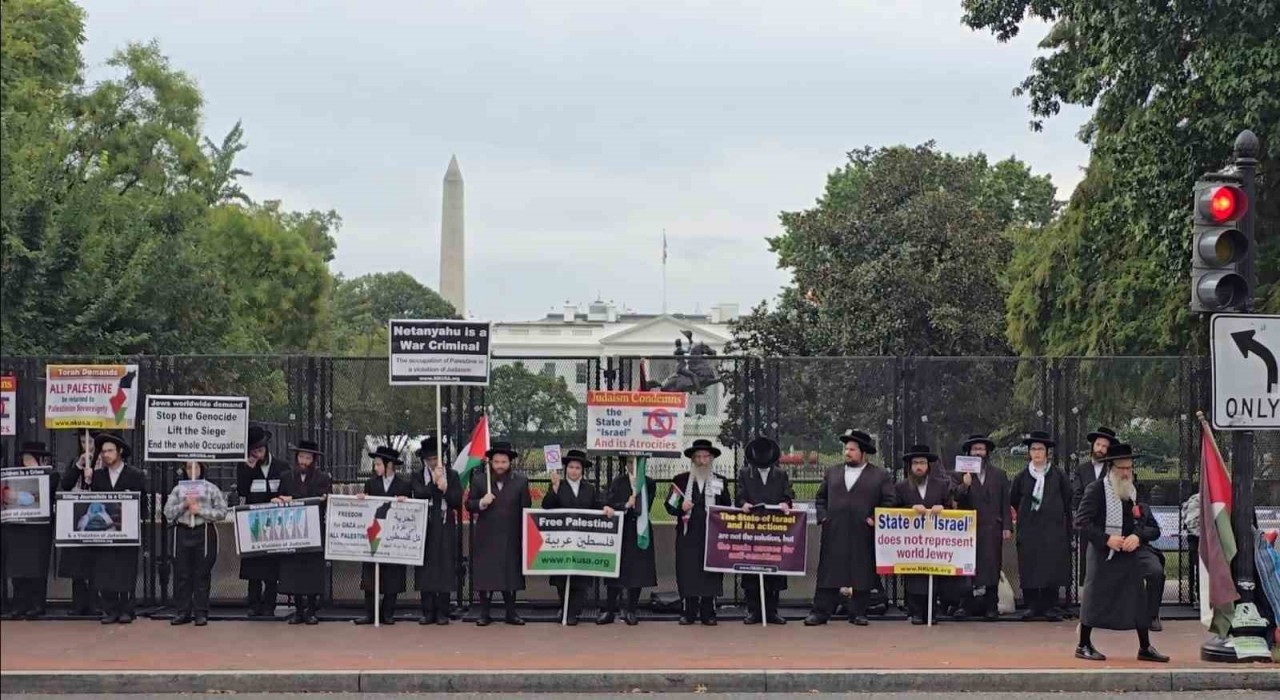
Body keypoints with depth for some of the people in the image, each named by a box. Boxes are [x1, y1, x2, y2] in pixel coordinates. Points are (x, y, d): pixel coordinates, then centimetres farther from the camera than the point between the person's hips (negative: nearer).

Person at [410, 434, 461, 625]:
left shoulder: (452, 476, 7)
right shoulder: (418, 477, 8)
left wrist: (445, 489, -13)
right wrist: (433, 482, -17)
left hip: (445, 529, 0)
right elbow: (419, 495, -10)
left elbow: (458, 502, 1)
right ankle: (428, 611, 6)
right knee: (426, 570, 0)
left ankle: (442, 612, 5)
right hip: (425, 528, 0)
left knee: (445, 569, -1)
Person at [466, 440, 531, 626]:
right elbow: (468, 505, 5)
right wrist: (481, 503, -16)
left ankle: (511, 613, 13)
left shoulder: (520, 481, 4)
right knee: (485, 575, 1)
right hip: (486, 537, 0)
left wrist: (525, 536, 0)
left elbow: (526, 509, 4)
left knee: (510, 574, 5)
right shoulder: (479, 479, 3)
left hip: (511, 537, 0)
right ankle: (484, 614, 9)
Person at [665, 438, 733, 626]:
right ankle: (690, 612, 6)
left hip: (712, 536, 0)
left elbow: (728, 508, 12)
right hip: (688, 535, 0)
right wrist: (681, 507, -13)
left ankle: (707, 613, 7)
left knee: (710, 573, 0)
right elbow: (669, 504, 7)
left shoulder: (720, 482, 11)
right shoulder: (681, 480, 8)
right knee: (688, 572, -2)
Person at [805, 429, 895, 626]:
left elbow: (889, 501, 0)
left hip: (863, 535, -2)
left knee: (862, 573, 2)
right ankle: (820, 612, 3)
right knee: (828, 572, 1)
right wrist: (822, 517, 4)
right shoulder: (832, 473, 14)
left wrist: (874, 520, -9)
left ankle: (858, 613, 10)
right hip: (834, 533, 2)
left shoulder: (881, 476, 3)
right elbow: (820, 498, 17)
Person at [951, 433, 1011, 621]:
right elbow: (955, 499, -3)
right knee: (968, 569, -3)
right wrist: (964, 485, -21)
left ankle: (991, 606, 2)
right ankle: (970, 605, 2)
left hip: (992, 530, 1)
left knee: (991, 568, -1)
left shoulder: (999, 475, 15)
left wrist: (1007, 527, 4)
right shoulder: (960, 475, 9)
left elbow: (1005, 503, 12)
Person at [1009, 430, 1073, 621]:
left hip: (1053, 529, -1)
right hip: (1028, 530, 1)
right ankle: (1032, 606, 3)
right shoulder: (1022, 477, 7)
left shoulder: (1058, 476, 3)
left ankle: (1049, 607, 2)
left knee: (1052, 567, -3)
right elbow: (1013, 500, 19)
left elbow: (1068, 502, 7)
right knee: (1029, 569, -3)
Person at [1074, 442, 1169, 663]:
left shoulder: (1136, 492, 11)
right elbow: (1081, 521, -11)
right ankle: (1084, 646, 10)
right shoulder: (1096, 489, -6)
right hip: (1103, 556, -5)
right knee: (1095, 598, -1)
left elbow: (1154, 529, 11)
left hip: (1130, 556, 5)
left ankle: (1145, 648, 15)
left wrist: (1138, 536, -9)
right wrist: (1106, 539, -18)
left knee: (1139, 601, 5)